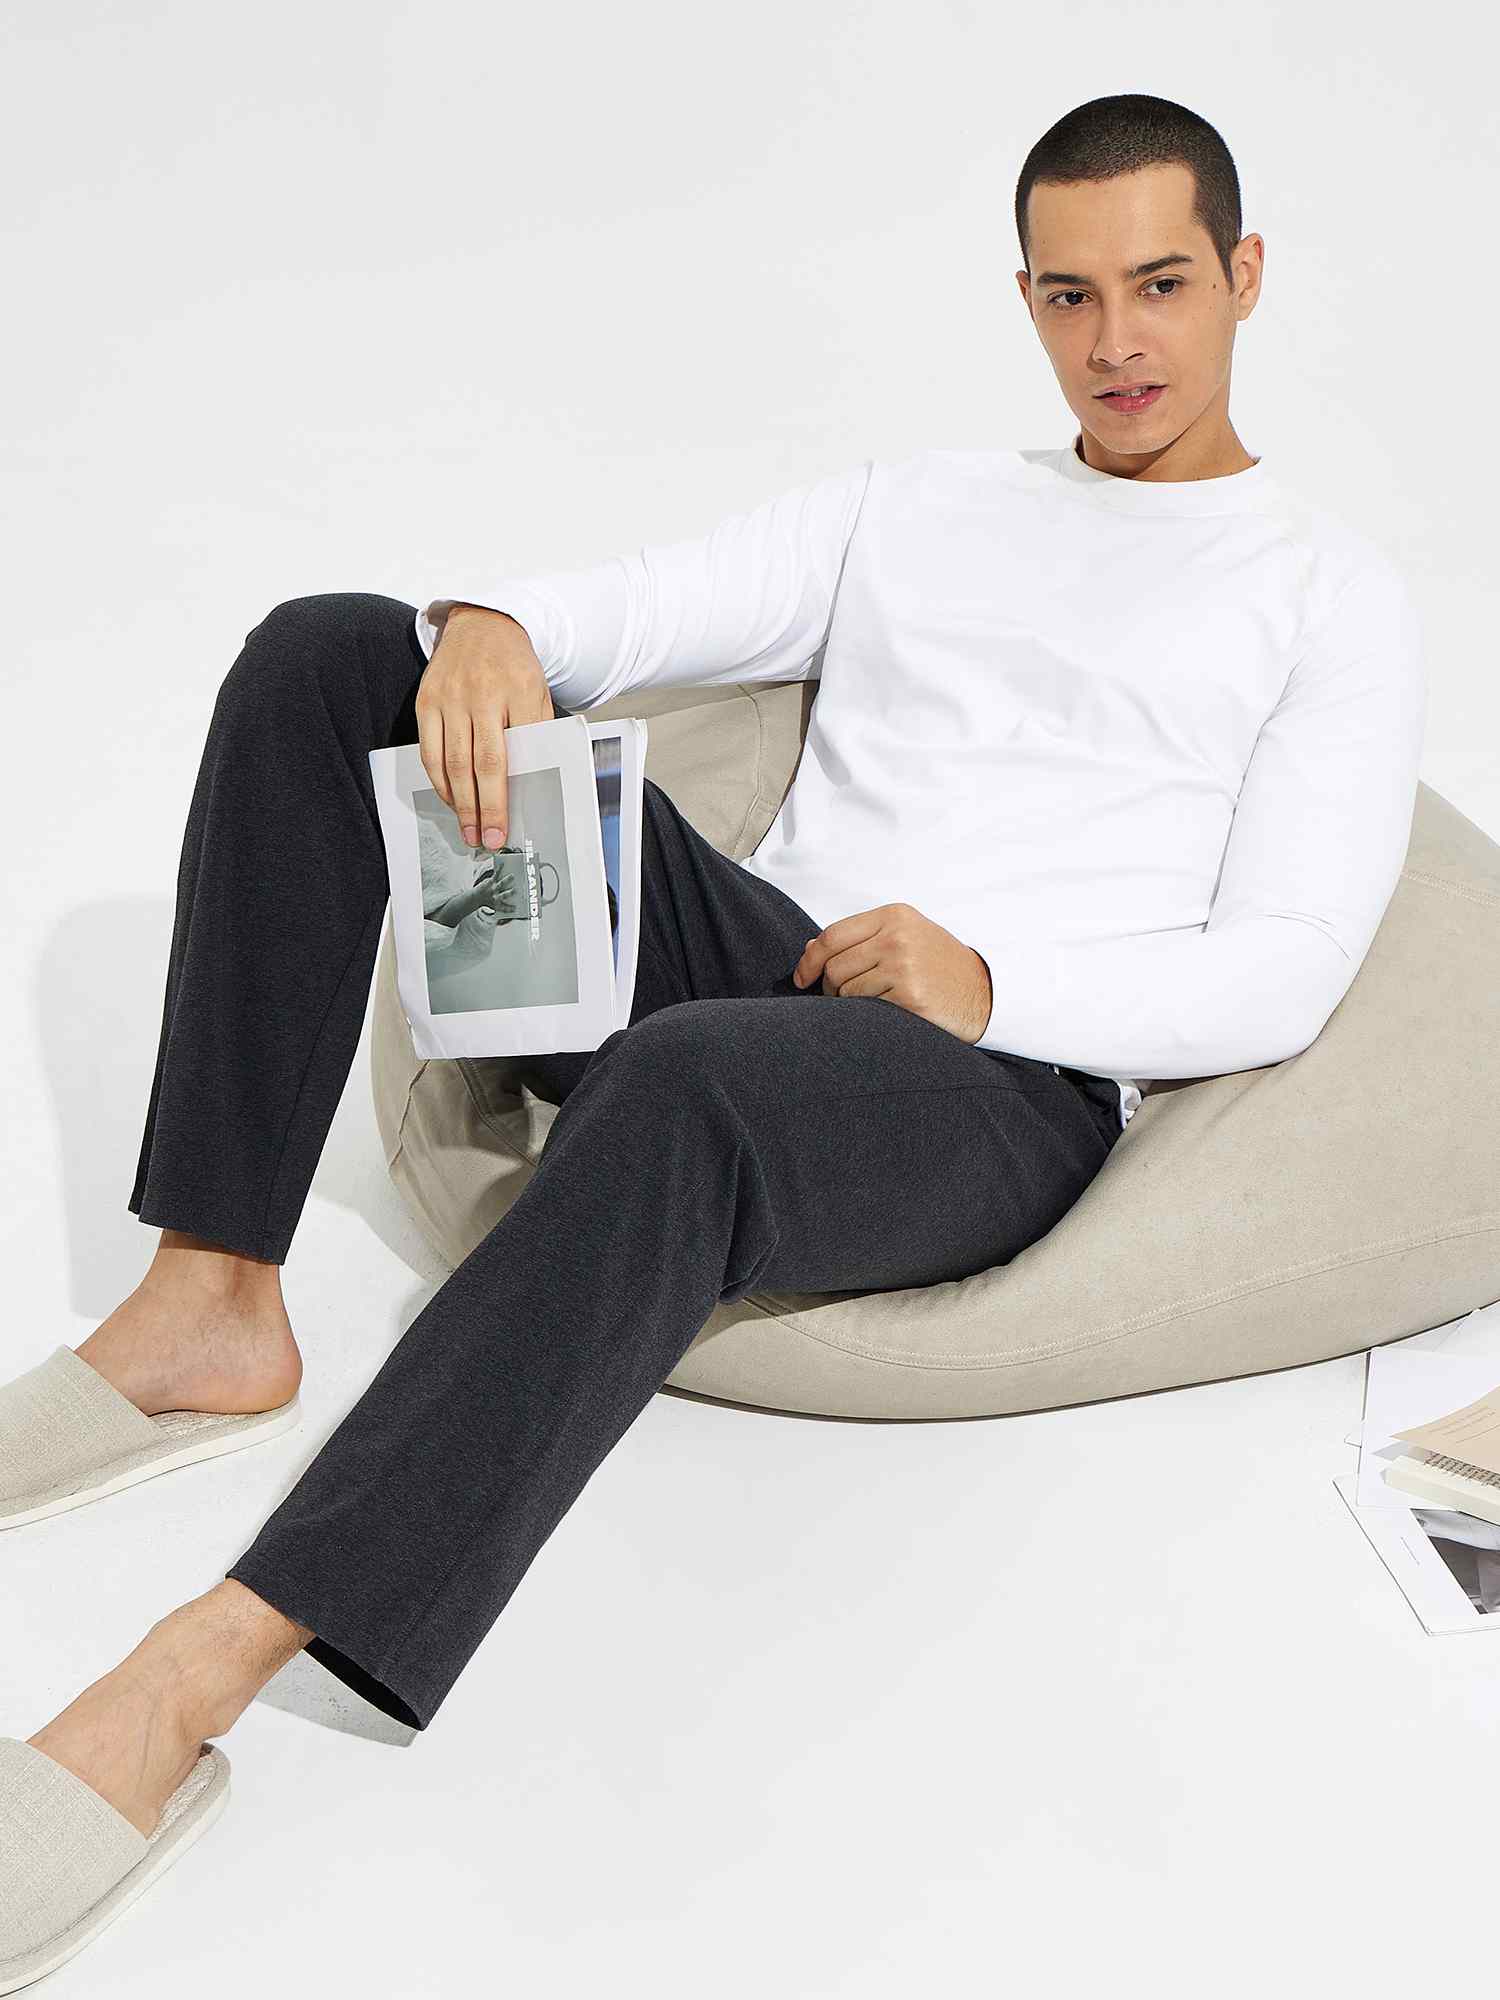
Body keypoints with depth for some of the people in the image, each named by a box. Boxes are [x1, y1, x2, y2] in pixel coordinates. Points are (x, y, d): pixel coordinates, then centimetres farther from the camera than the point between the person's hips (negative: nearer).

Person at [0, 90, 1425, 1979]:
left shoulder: (1335, 594, 9)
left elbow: (1282, 975, -2)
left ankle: (189, 1681, -44)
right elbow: (637, 608, 11)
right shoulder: (917, 499, 23)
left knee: (686, 1090, -42)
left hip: (1000, 1089, -5)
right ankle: (210, 1303, -15)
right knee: (319, 657, -8)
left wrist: (993, 982, -18)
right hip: (738, 959, 6)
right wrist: (489, 625, -13)